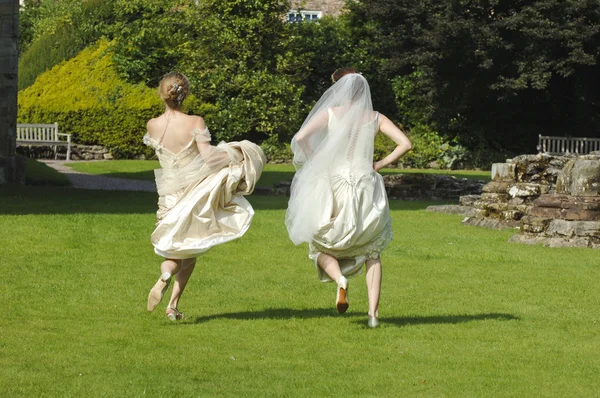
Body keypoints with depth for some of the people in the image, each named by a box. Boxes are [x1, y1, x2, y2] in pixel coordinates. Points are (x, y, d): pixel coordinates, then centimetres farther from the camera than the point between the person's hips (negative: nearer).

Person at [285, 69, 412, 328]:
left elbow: (300, 138, -14)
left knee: (321, 247, 14)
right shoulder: (374, 118, 5)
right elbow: (405, 144, -1)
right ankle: (373, 313, 2)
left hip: (335, 184, -2)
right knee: (371, 252, 14)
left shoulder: (330, 114, -2)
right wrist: (381, 164, 6)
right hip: (367, 187, 2)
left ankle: (339, 278, -19)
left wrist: (314, 162, -1)